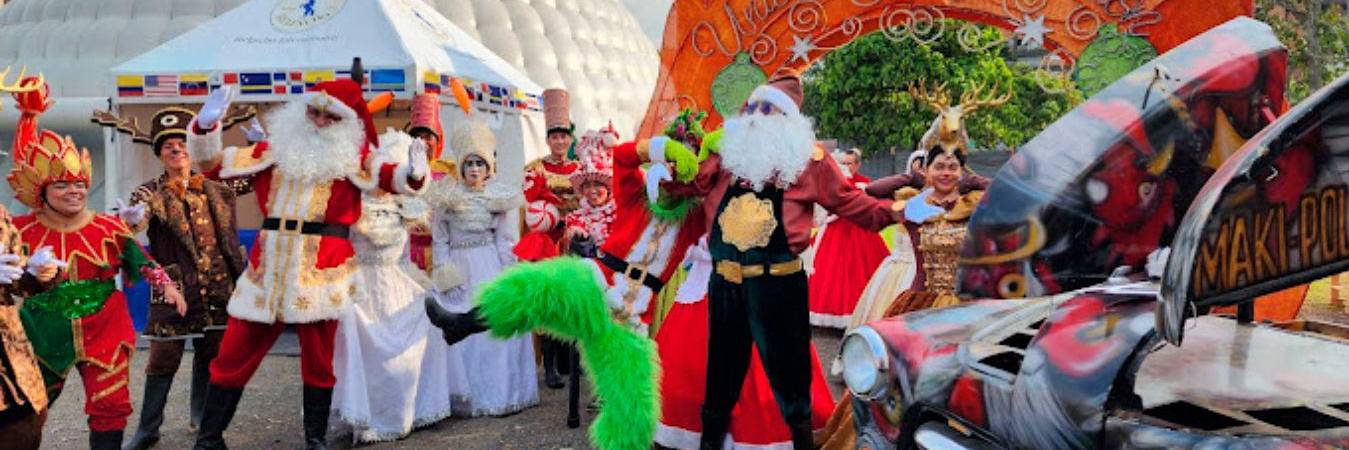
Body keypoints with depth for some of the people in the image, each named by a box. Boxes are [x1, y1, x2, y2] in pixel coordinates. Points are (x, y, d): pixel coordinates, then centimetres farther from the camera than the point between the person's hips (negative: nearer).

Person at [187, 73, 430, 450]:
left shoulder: (352, 156, 4)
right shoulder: (275, 149, 11)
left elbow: (390, 177, -9)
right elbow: (213, 164, 15)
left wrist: (414, 173, -32)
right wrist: (206, 126, -3)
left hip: (321, 270, -2)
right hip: (267, 269, 3)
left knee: (318, 361, 6)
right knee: (233, 357, 8)